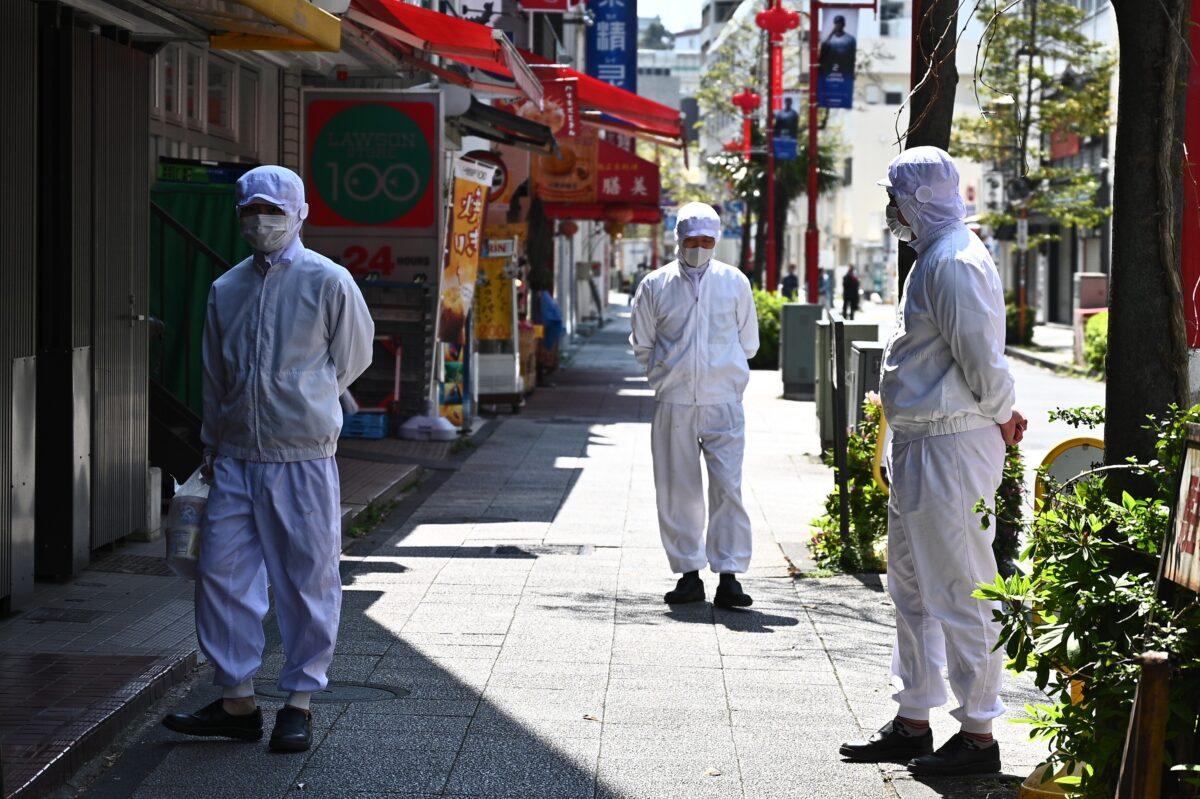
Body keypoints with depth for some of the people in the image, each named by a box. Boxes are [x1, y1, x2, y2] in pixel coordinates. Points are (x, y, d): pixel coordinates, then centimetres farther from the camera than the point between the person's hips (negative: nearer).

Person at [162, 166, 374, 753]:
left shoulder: (328, 282, -3)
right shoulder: (226, 290, 11)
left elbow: (353, 358, 8)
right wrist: (211, 446, 18)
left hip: (302, 457, -4)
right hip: (235, 458, 5)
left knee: (307, 580, 1)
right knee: (221, 572, 3)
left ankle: (299, 704, 12)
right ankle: (237, 702, 13)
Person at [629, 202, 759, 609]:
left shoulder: (735, 282, 8)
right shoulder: (655, 286, 6)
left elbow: (748, 343, 17)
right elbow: (642, 346, 14)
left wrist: (723, 369, 12)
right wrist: (669, 373, 8)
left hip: (723, 403, -1)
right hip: (673, 404, 1)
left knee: (728, 488, -9)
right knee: (677, 492, 2)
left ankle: (729, 577, -8)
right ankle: (689, 573, 11)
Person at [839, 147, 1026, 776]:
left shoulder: (953, 263, -17)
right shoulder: (933, 256, 17)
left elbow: (983, 360, -19)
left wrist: (1001, 418, -5)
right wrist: (999, 416, 14)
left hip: (951, 447, -11)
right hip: (918, 447, 11)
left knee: (958, 593, -5)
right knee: (911, 588, 17)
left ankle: (977, 735, 1)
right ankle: (912, 723, 26)